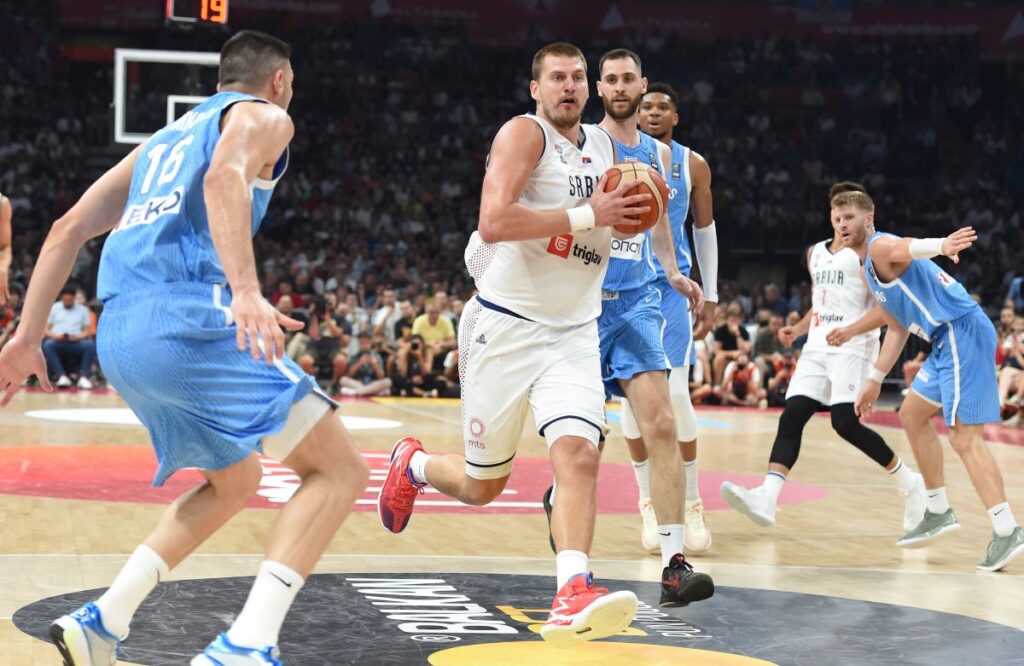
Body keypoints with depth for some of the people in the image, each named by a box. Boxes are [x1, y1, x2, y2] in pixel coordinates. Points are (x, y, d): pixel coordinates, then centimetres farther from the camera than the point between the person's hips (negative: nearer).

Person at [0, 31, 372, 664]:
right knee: (339, 469, -5)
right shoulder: (264, 116, 10)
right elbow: (226, 175, -15)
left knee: (235, 481, 26)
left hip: (119, 338, 8)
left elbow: (69, 228, 25)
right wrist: (246, 290, -30)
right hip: (188, 317, -8)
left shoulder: (164, 138, 32)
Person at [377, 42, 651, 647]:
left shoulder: (604, 147, 11)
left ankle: (573, 596, -28)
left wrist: (630, 210, 5)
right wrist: (589, 217, -24)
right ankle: (414, 465, 40)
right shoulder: (524, 133, -10)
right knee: (482, 485, 8)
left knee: (578, 451, -21)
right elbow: (495, 221, -25)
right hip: (506, 326, -4)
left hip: (574, 332, 5)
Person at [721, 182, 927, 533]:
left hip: (853, 348, -7)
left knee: (846, 422, -17)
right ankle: (766, 498, -20)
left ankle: (909, 483, 3)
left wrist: (851, 330, -25)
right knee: (791, 418, -9)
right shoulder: (815, 253, 20)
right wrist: (797, 329, 13)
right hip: (817, 347, 7)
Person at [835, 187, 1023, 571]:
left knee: (964, 436, -14)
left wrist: (940, 246, -56)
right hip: (949, 340, 11)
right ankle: (939, 512, 27)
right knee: (912, 415, 21)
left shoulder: (881, 248, -7)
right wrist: (874, 381, 32)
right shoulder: (869, 271, 23)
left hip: (963, 332, -11)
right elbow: (898, 327, 30)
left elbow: (905, 249, -33)